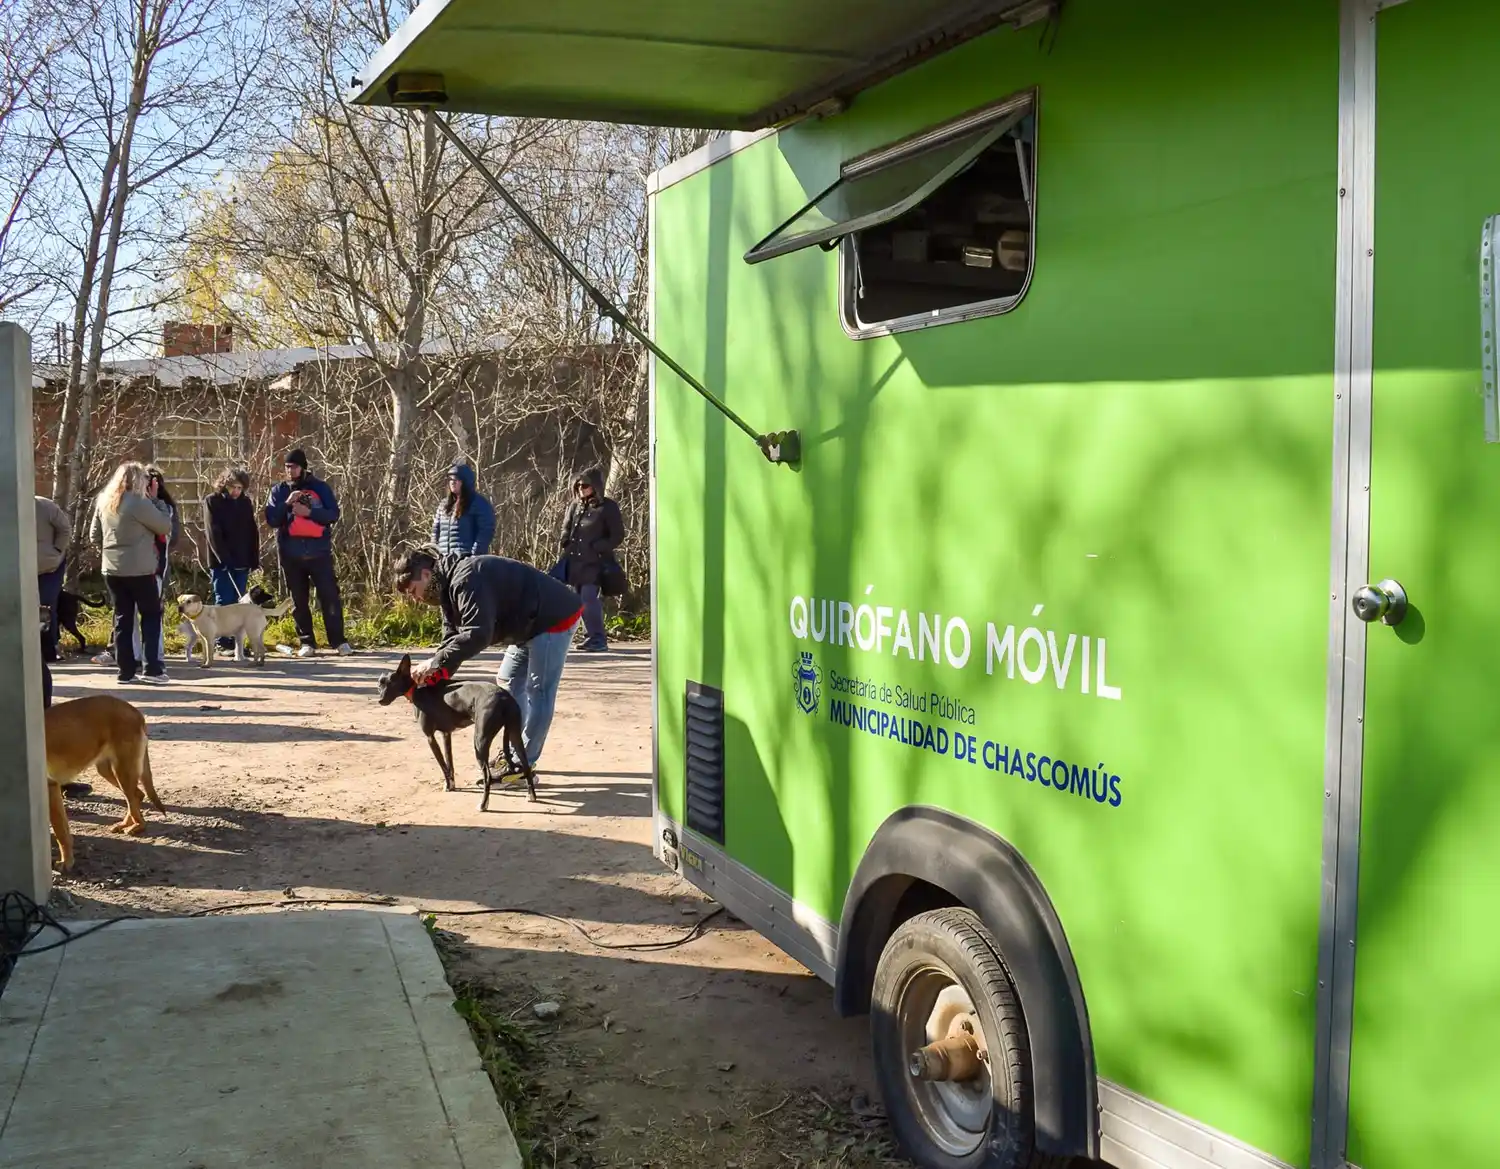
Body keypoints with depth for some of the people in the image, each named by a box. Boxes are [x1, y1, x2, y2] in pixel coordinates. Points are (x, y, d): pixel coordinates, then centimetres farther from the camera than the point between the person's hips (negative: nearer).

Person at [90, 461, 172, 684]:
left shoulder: (104, 501, 8)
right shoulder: (139, 503, -14)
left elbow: (95, 534, 15)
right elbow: (166, 527, -8)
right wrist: (155, 501, 1)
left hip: (112, 570, 6)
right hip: (140, 570, -6)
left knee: (123, 617, 9)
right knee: (151, 615, 5)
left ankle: (125, 670, 8)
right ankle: (152, 668, -1)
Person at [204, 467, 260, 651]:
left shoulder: (245, 502, 10)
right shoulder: (212, 501, -3)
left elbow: (253, 532, 11)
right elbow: (213, 533, -11)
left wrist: (254, 559, 4)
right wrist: (224, 558, -18)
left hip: (242, 562, 4)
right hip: (221, 562, -4)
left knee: (238, 604, 6)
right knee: (224, 602, -3)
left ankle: (235, 641, 10)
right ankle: (222, 643, 1)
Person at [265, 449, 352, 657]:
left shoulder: (320, 487, 4)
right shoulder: (279, 491, 8)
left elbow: (334, 514, -3)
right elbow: (271, 520, 0)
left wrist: (309, 512, -15)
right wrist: (287, 503, -14)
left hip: (319, 552, -2)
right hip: (291, 554, 2)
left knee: (330, 597, -4)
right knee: (299, 601, 6)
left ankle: (338, 641, 1)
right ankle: (306, 642, 13)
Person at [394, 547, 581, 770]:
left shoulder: (466, 580, -27)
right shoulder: (449, 586, 7)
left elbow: (477, 635, -35)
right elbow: (453, 638, 5)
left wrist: (434, 664, -31)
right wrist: (433, 676, -11)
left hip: (555, 618, -11)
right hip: (532, 624, 11)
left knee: (537, 692, -8)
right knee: (508, 682, 17)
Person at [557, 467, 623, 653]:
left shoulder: (608, 507, -4)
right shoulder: (575, 505, 13)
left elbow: (617, 536, -4)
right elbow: (566, 529, 23)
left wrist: (597, 548, -11)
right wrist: (564, 543, 5)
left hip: (594, 563, -7)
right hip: (575, 562, 7)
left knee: (589, 600, -16)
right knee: (581, 600, 9)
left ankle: (598, 639, -12)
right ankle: (591, 637, 17)